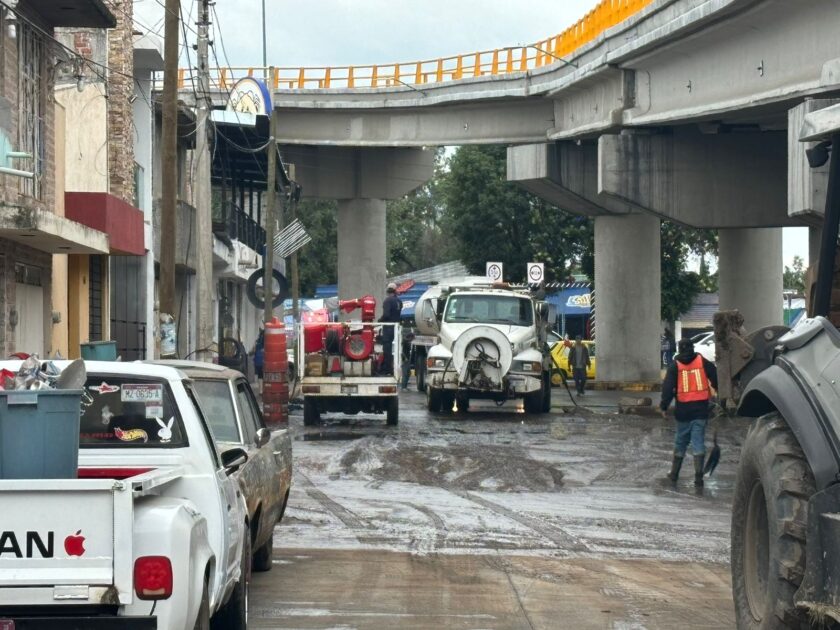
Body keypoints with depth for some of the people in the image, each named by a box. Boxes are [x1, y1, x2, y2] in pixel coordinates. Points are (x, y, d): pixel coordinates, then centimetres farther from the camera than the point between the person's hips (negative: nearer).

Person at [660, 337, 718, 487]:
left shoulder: (675, 366, 0)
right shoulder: (703, 363, 2)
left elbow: (668, 387, -6)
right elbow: (716, 380, 1)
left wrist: (664, 406, -1)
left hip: (683, 409, 0)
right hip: (701, 409, 0)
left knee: (680, 442, 15)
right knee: (698, 442, 1)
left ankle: (674, 473, 23)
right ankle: (698, 476, -7)